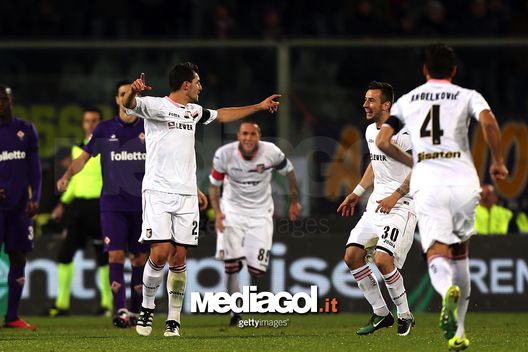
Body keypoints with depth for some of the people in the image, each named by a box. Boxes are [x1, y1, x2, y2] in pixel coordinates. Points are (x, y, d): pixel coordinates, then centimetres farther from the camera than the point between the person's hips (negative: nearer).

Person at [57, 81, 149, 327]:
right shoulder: (105, 130, 4)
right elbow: (85, 157, 3)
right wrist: (67, 175, -16)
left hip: (142, 204, 1)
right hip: (112, 203, -1)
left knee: (139, 258, 5)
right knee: (116, 255, -12)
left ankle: (135, 312, 15)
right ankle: (120, 310, -18)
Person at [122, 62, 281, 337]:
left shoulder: (193, 111, 18)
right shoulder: (156, 106, -4)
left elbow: (222, 115, 37)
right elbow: (129, 104, -24)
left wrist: (259, 107, 41)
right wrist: (133, 91, -48)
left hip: (186, 195, 6)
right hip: (158, 191, -6)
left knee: (179, 258, 1)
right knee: (160, 253, -15)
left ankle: (173, 320, 8)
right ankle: (147, 307, 6)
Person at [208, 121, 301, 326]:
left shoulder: (271, 153, -15)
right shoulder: (224, 155, -15)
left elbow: (289, 172, 6)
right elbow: (214, 185, -1)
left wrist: (294, 202, 15)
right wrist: (217, 212, -15)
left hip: (261, 211, 0)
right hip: (233, 210, 0)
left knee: (257, 269, -7)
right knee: (232, 263, -16)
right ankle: (235, 311, -4)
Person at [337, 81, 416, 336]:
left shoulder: (401, 133, -15)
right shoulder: (371, 131, 14)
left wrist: (395, 195, -25)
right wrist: (357, 194, 25)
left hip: (400, 206, -9)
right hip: (377, 203, 9)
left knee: (382, 259, -21)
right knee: (352, 256, 0)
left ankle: (405, 315, -2)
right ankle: (381, 314, 11)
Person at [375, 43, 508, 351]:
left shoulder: (406, 101, 18)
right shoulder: (467, 96, 11)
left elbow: (383, 141, 11)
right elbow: (488, 121, -9)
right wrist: (498, 161, 3)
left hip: (427, 183, 0)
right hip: (463, 180, 0)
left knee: (438, 254, -9)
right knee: (460, 253, 18)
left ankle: (448, 290, -46)